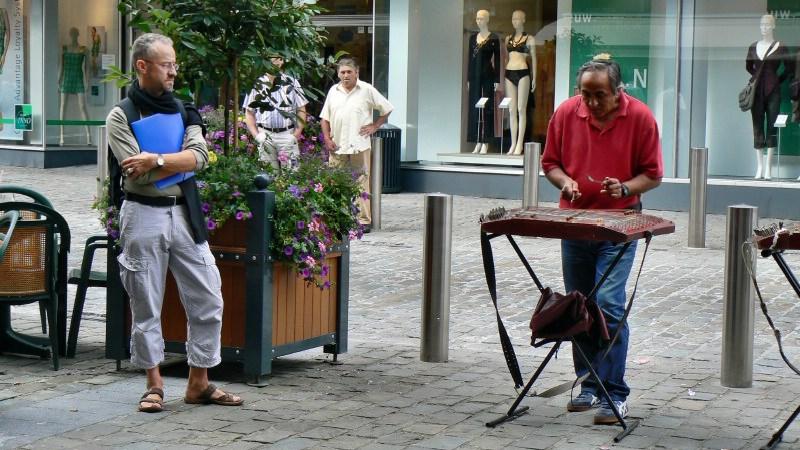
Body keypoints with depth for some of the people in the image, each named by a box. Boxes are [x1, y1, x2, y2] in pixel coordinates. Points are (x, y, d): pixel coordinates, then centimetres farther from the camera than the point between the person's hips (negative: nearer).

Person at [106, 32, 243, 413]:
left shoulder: (182, 110, 10)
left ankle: (199, 382, 14)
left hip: (183, 211, 4)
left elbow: (200, 156, -6)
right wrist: (180, 159, -7)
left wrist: (155, 160, -15)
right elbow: (137, 174, -15)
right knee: (146, 304, 3)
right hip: (144, 214, -4)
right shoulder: (121, 116, -3)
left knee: (208, 299, 3)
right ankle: (155, 384, 15)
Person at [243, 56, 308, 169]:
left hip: (287, 135, -1)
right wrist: (256, 135, -2)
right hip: (265, 135, 1)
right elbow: (249, 113, 10)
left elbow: (301, 111, 7)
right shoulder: (256, 85, 8)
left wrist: (295, 135, -4)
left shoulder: (292, 83, 7)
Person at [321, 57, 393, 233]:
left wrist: (374, 126, 2)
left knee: (361, 184, -5)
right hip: (337, 147, 3)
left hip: (359, 146, -3)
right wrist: (327, 139, 5)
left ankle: (364, 221, -2)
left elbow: (386, 109, 9)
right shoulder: (333, 91, 13)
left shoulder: (367, 90, 3)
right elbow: (325, 118, 17)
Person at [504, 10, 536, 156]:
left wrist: (534, 78, -2)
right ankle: (513, 143, 5)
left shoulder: (529, 38, 4)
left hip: (523, 73, -4)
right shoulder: (508, 38, 16)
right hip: (509, 73, 4)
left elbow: (533, 59, 4)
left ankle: (520, 144, -6)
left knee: (521, 109, -5)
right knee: (511, 110, 3)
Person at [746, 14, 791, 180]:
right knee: (757, 127, 2)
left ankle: (768, 167, -1)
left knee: (772, 127, -2)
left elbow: (789, 68, 7)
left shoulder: (780, 47, 0)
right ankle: (759, 167, 7)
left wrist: (778, 80, 4)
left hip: (773, 91, -3)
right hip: (757, 91, 3)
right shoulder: (753, 47, 8)